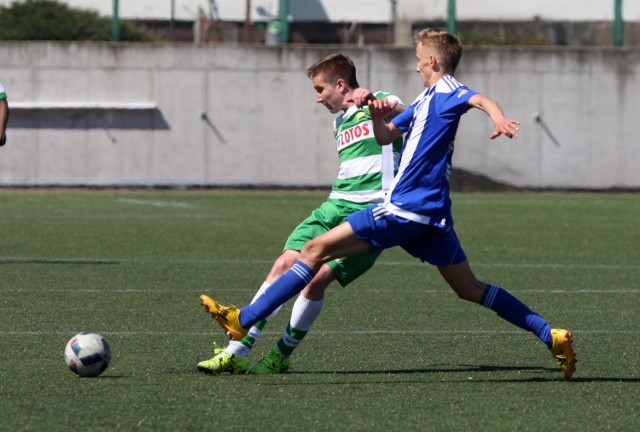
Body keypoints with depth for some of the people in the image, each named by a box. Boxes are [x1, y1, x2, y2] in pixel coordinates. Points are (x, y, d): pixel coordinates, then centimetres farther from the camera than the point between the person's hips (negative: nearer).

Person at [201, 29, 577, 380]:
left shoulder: (446, 90, -6)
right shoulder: (426, 100, 22)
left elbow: (482, 100, -27)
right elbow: (384, 136, 29)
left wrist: (500, 119, -49)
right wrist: (375, 114, 6)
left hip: (406, 208, -10)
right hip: (433, 215, 10)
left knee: (315, 251, -7)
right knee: (471, 289, 12)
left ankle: (244, 320, -9)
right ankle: (551, 335, 7)